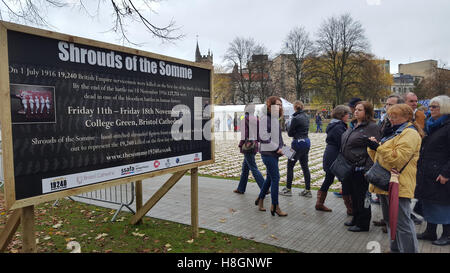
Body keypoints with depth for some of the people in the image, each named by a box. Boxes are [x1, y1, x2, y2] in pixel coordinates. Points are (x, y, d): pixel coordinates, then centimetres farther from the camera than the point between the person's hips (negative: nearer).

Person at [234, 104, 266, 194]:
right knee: (245, 167, 17)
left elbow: (244, 134, -16)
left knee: (253, 168, -5)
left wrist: (240, 145, -7)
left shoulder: (245, 119, -12)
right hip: (255, 145, 7)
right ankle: (241, 188, 25)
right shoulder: (256, 119, 7)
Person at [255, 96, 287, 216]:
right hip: (268, 153, -9)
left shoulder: (275, 118, 14)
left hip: (274, 153, 9)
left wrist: (282, 147, 8)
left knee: (270, 178, 15)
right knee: (275, 178, -6)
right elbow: (264, 137, -20)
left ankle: (260, 200, 30)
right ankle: (275, 206, 4)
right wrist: (277, 148, -16)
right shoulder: (265, 118, -14)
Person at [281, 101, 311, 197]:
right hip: (306, 141, 8)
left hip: (298, 143, -8)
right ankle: (308, 190, 15)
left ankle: (288, 189, 11)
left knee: (290, 165, 4)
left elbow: (290, 133, -11)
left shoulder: (296, 118, -17)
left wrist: (289, 125, 7)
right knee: (305, 166, 12)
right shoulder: (306, 116, 8)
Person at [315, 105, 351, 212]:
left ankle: (320, 203, 23)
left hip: (329, 157, 10)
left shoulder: (334, 125, 15)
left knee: (329, 179, 15)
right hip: (336, 158, -10)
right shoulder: (338, 127, -18)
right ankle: (350, 208, 8)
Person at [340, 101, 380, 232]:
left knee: (362, 196, 3)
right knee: (353, 195, 18)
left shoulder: (372, 127, -12)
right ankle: (356, 218, 33)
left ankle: (363, 224, 16)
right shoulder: (352, 125, 14)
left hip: (360, 168, -8)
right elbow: (344, 145, 21)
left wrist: (368, 169, -20)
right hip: (349, 167, 8)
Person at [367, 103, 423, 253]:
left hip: (397, 185, -10)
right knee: (389, 220, 18)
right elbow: (377, 157, 20)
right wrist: (373, 147, 1)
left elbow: (398, 158, -22)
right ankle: (395, 248, 31)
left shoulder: (410, 133, -9)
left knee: (402, 223, -5)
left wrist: (378, 146, -19)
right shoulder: (394, 132, 19)